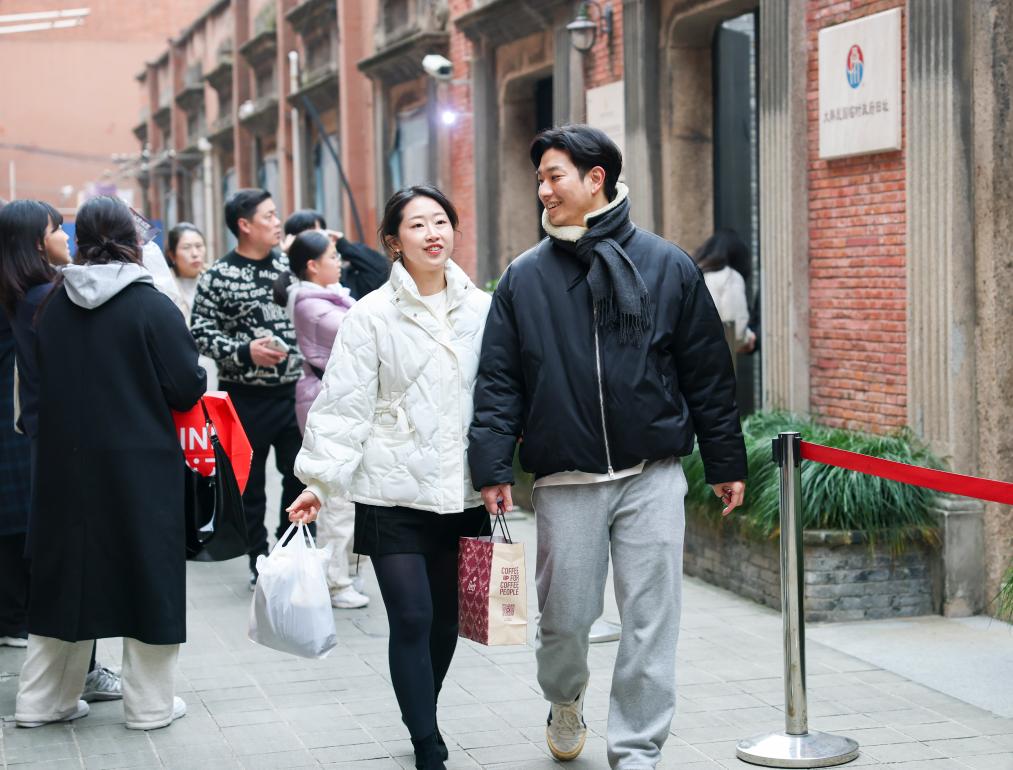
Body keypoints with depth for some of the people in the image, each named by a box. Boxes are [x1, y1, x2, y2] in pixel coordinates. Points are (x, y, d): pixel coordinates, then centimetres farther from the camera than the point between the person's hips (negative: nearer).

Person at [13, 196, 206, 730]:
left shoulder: (53, 305, -1)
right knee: (146, 573, 7)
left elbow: (41, 380, 9)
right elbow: (188, 388, -12)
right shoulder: (152, 306, -13)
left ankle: (41, 699, 21)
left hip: (65, 462, 4)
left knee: (66, 571, 14)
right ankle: (149, 703, 14)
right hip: (141, 465, -4)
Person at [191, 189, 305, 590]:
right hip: (246, 397, -3)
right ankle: (260, 562, 18)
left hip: (293, 392, 3)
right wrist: (245, 351, -21)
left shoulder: (288, 265, 7)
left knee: (301, 477, 5)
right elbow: (201, 332, -9)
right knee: (250, 483, 6)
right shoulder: (218, 277, -6)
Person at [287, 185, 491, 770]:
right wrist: (319, 479, -12)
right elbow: (344, 404, -6)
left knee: (447, 618, 10)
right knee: (411, 619, -8)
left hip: (463, 493, 3)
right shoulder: (373, 315, -4)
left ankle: (423, 721, 31)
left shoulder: (481, 309, 5)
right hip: (395, 493, -3)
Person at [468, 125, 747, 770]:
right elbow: (499, 382, 4)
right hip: (565, 481, 1)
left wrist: (726, 463, 6)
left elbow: (709, 372, 6)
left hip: (653, 475, -1)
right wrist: (493, 468, -5)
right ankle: (566, 703, 39)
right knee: (565, 618, 7)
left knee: (651, 621, 1)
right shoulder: (524, 278, 4)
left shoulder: (669, 267, 2)